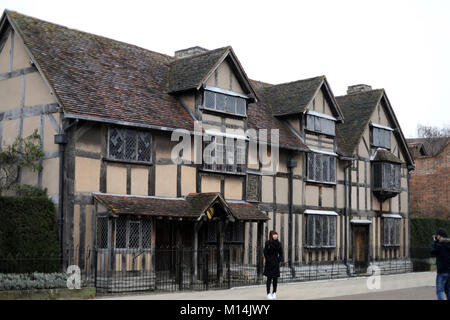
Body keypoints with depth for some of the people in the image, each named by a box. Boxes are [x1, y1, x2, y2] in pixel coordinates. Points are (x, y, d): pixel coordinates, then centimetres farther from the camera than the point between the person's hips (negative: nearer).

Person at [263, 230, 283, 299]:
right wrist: (269, 260, -12)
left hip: (276, 263, 4)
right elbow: (265, 253, -7)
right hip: (269, 263, -4)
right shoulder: (267, 243, -6)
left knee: (275, 278, 6)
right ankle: (268, 293, -2)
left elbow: (281, 252, 10)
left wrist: (279, 259, -2)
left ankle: (274, 293, 15)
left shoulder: (278, 243, 5)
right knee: (269, 278, -3)